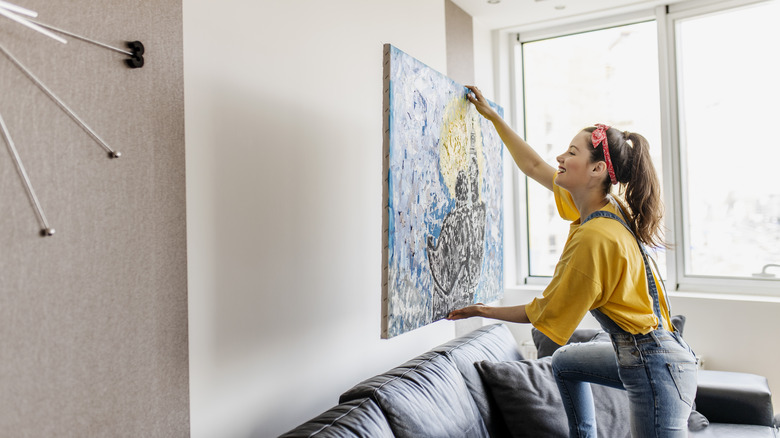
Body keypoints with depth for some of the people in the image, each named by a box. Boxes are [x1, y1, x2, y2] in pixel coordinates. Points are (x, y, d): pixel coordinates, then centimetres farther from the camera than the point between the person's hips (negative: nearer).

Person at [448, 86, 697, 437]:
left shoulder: (594, 238, -27)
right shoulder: (598, 206, 0)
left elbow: (544, 314, -15)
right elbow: (533, 166, 12)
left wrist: (483, 311, -1)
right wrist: (493, 116, 18)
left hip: (655, 367, -10)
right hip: (639, 353, 10)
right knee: (563, 362, 27)